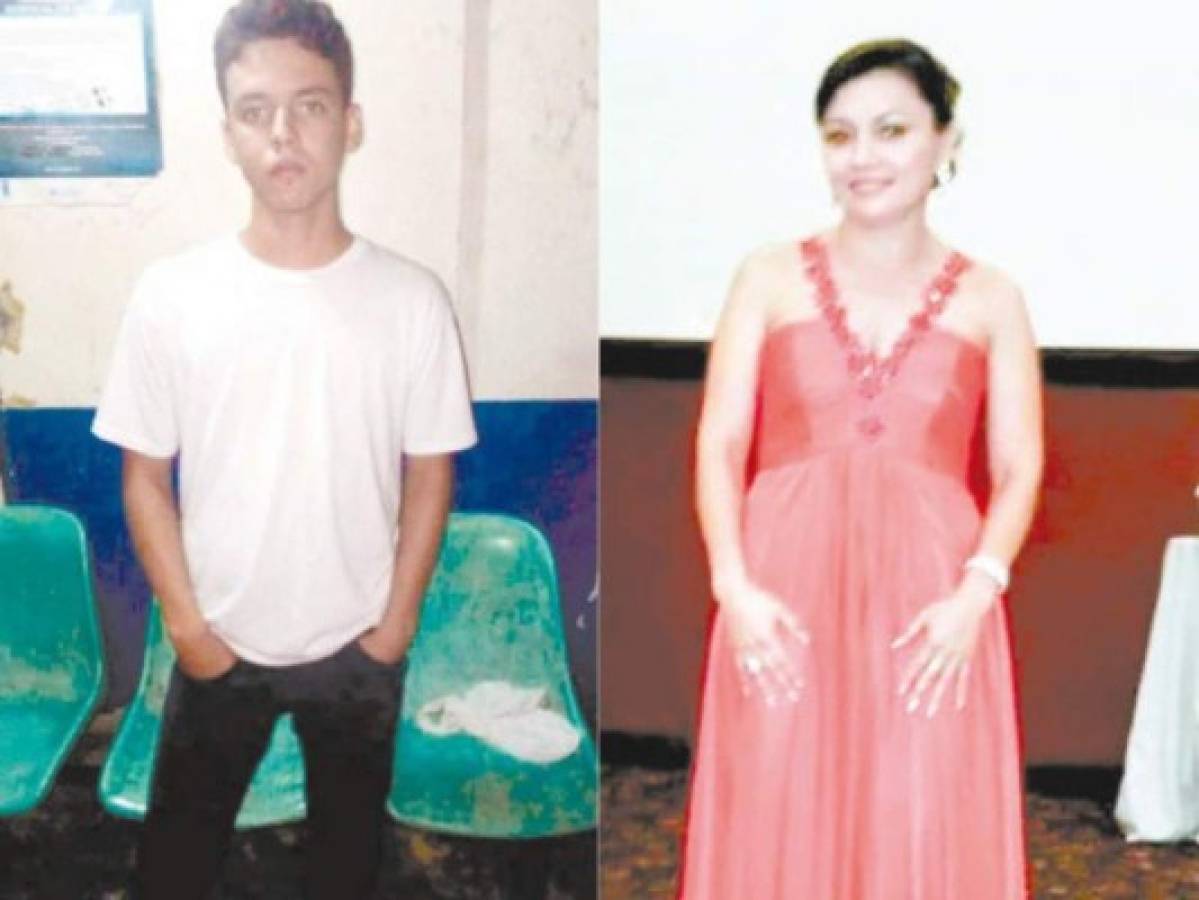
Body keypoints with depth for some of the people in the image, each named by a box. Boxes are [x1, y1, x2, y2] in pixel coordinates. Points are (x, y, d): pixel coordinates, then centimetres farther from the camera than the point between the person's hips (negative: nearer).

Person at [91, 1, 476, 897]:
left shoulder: (411, 298, -12)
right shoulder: (170, 294, -12)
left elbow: (430, 473, -4)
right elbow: (145, 475, -4)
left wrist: (397, 621, -5)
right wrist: (185, 624, -7)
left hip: (357, 645, 1)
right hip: (221, 644, 0)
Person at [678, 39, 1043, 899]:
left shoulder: (990, 298, 8)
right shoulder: (770, 279, 7)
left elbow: (1020, 471, 4)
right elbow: (720, 447, 2)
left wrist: (977, 591, -11)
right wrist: (736, 586, -10)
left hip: (930, 598, 0)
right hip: (786, 592, 0)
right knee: (777, 827, 4)